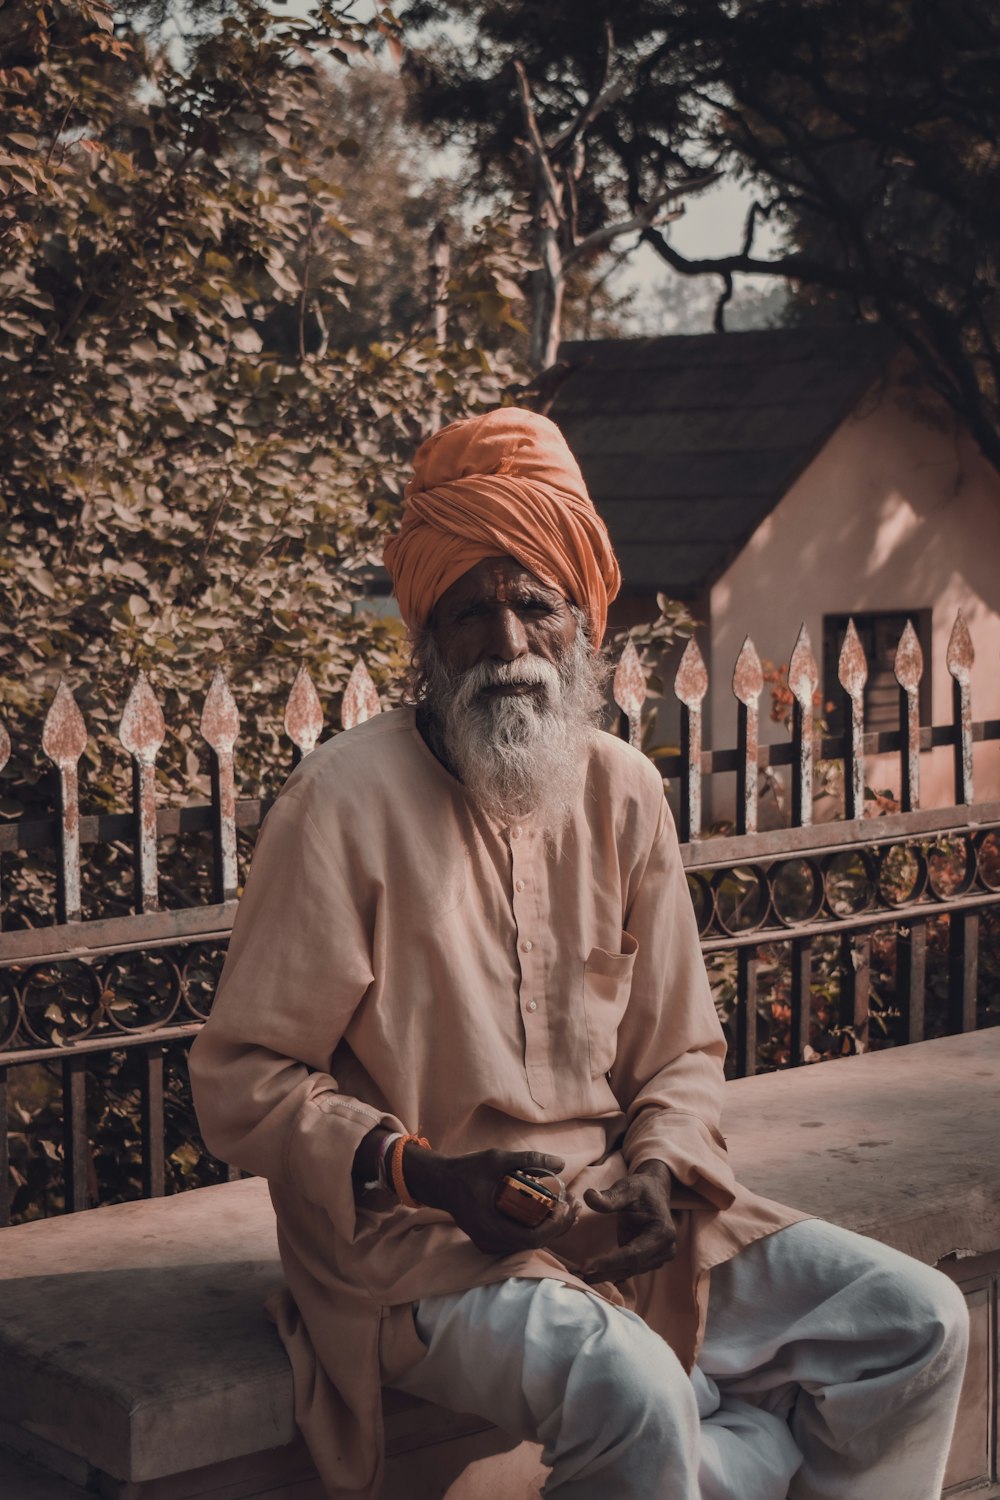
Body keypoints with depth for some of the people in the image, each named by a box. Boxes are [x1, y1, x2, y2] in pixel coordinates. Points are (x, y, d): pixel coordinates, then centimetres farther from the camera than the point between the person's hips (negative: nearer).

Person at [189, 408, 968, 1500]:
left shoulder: (623, 794, 6)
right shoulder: (348, 801, -11)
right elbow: (242, 1085, -9)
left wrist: (659, 1168, -7)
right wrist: (424, 1175, -21)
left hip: (614, 1215, 6)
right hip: (415, 1243, -5)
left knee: (916, 1326, -5)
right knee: (630, 1388, -33)